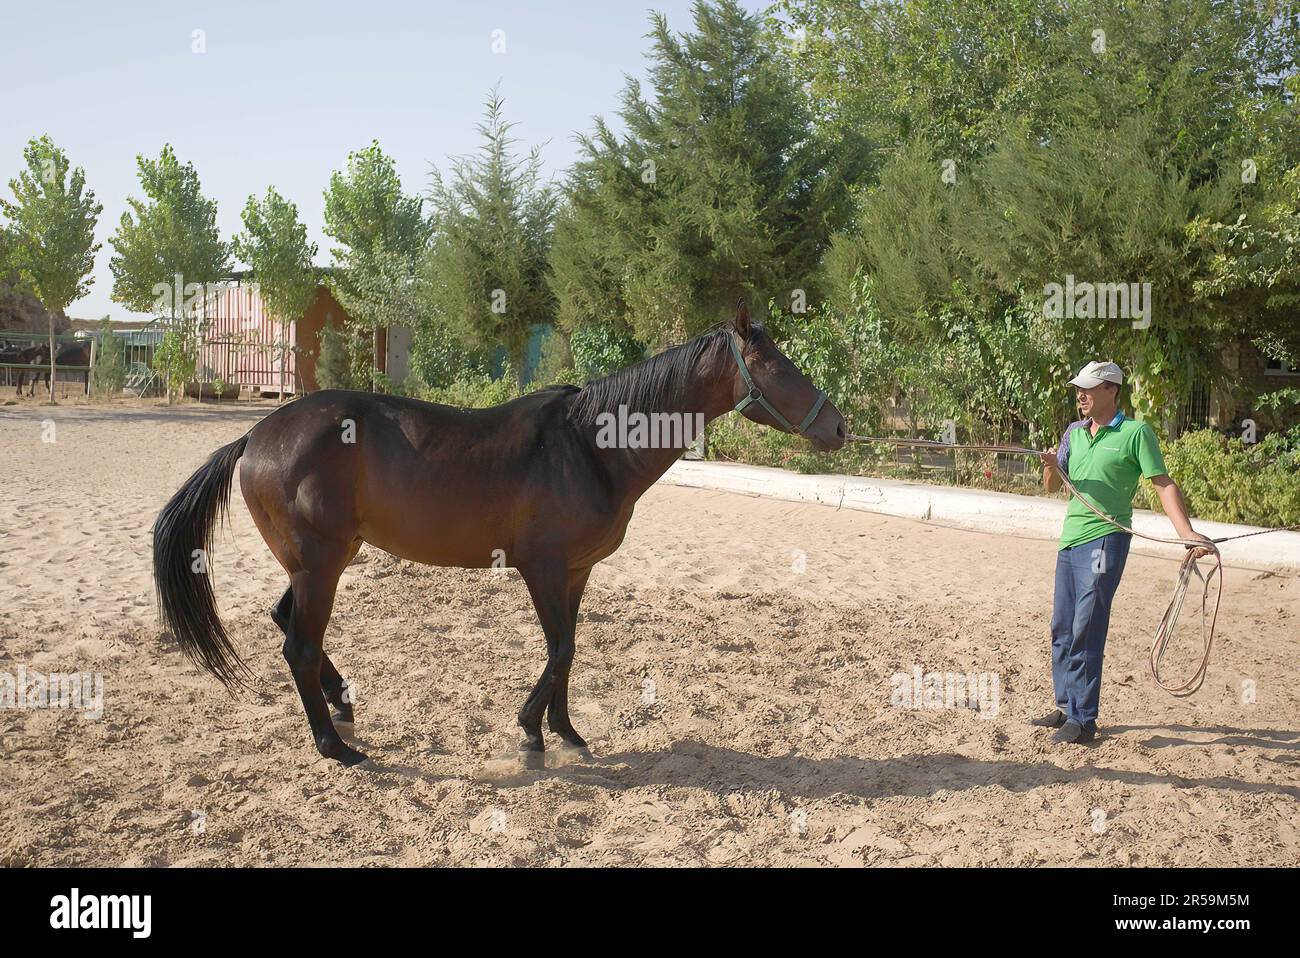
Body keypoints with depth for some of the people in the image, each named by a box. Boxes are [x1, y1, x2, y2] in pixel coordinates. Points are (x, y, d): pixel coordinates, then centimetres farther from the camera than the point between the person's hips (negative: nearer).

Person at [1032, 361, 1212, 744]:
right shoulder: (1074, 432, 13)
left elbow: (1163, 483, -10)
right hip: (1070, 540, 7)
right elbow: (1052, 486, 14)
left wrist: (1187, 532, -22)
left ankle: (1083, 720, -1)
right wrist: (1051, 466, -9)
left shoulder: (1136, 432, -6)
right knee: (1062, 629, 12)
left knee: (1086, 632, -9)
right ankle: (1065, 707, 25)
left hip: (1105, 540, -7)